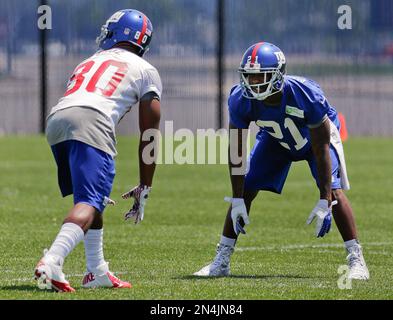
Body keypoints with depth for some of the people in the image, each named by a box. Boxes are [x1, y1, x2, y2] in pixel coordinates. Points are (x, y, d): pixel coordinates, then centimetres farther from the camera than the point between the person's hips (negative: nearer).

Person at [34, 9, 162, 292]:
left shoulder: (88, 63, 37)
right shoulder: (145, 71, 23)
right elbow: (149, 136, 20)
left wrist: (96, 186, 44)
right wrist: (144, 188, 27)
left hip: (56, 120, 6)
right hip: (92, 121, -6)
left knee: (92, 197, 24)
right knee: (89, 204, -12)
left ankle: (97, 272, 24)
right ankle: (51, 262, -34)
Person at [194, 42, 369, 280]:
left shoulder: (305, 95, -41)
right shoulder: (241, 100, -32)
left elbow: (321, 149, -32)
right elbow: (236, 151, -21)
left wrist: (325, 201, -33)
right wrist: (237, 200, -20)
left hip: (315, 136, -3)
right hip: (276, 139, 3)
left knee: (334, 190, -22)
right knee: (246, 191, -7)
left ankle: (356, 260, -15)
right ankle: (222, 261, 3)